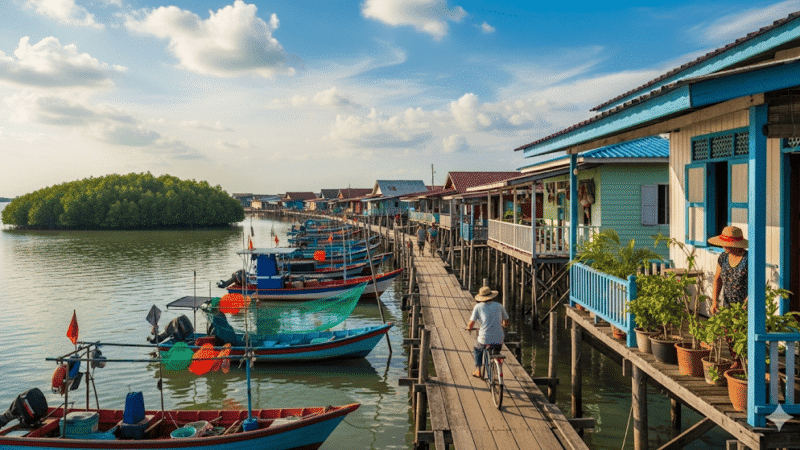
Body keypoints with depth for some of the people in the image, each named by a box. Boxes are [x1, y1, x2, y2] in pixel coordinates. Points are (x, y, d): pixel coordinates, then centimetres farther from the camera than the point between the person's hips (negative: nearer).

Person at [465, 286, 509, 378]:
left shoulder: (478, 306, 4)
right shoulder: (499, 306, 11)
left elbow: (471, 324, 1)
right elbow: (506, 323, 20)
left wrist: (469, 327, 25)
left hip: (484, 339, -2)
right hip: (498, 340, 2)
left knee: (477, 349, 32)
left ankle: (477, 370, 26)